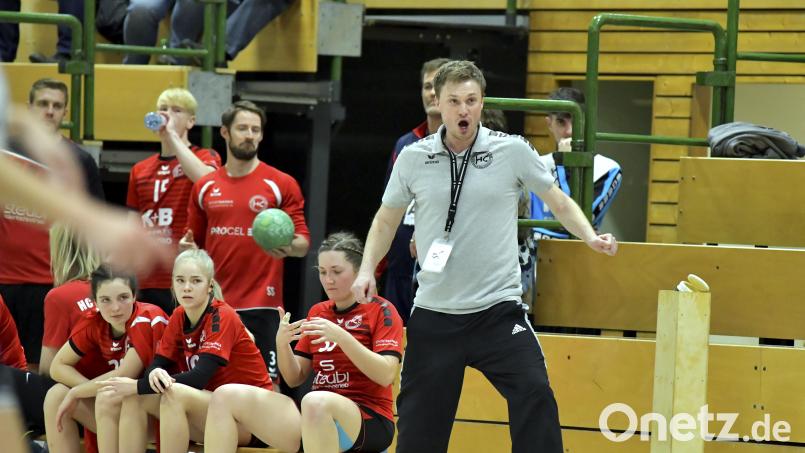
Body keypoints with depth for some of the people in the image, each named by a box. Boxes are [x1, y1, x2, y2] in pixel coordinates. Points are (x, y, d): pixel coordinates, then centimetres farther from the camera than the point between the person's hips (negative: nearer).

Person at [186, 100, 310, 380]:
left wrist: (291, 247, -22)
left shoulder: (281, 184, 3)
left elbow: (303, 242, 0)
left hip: (261, 304, -3)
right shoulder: (205, 187, 12)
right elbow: (193, 242, 23)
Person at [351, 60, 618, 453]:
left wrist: (590, 237, -6)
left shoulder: (513, 151, -3)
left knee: (534, 394, -19)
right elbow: (386, 219, 17)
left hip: (499, 309, -1)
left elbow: (559, 202, 10)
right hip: (434, 314, 1)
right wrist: (367, 269, 4)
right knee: (420, 419, 6)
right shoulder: (413, 159, 1)